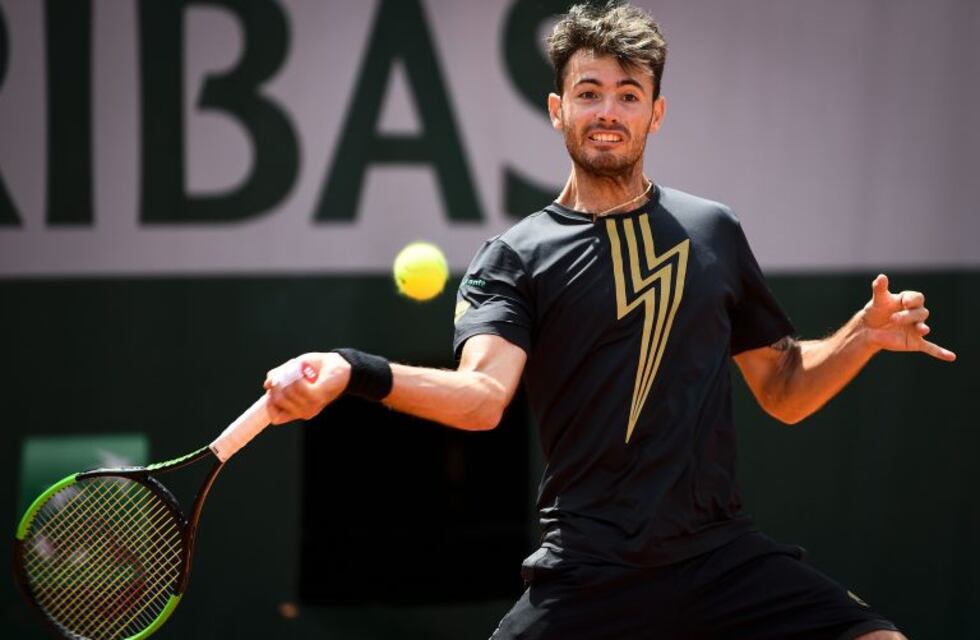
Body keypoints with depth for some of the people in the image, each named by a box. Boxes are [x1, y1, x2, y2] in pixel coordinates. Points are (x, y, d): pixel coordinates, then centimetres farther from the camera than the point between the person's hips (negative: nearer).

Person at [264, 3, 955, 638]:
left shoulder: (714, 231, 14)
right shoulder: (513, 259, 3)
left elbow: (783, 389, 20)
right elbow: (482, 396, -16)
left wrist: (865, 334, 1)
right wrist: (352, 372, -33)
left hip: (725, 558, 3)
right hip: (586, 578, -2)